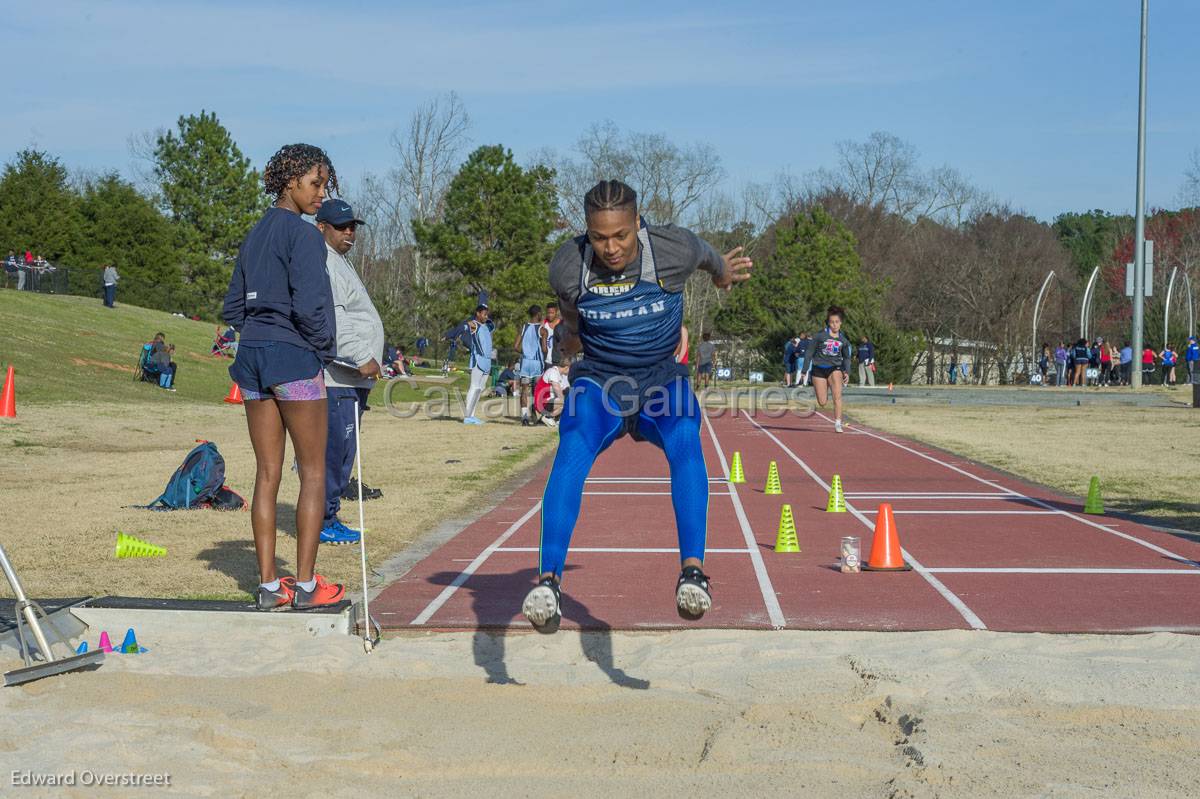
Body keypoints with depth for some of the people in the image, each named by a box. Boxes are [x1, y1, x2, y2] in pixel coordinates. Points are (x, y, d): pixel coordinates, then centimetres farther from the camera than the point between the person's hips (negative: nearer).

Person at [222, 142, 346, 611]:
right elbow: (309, 304, -18)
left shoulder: (255, 235, 15)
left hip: (252, 358, 7)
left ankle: (269, 586, 9)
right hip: (295, 359, -7)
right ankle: (306, 585, -1)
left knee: (267, 474, 8)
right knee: (313, 472, 1)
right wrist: (324, 348, -4)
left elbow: (233, 307, 16)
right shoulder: (303, 234, -10)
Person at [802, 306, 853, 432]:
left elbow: (846, 358, 16)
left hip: (835, 368, 1)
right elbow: (809, 352, -1)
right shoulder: (820, 336, -6)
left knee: (837, 395, -22)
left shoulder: (843, 340, 3)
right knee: (822, 403, 2)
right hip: (819, 369, -1)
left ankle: (838, 424, -17)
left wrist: (847, 372, 3)